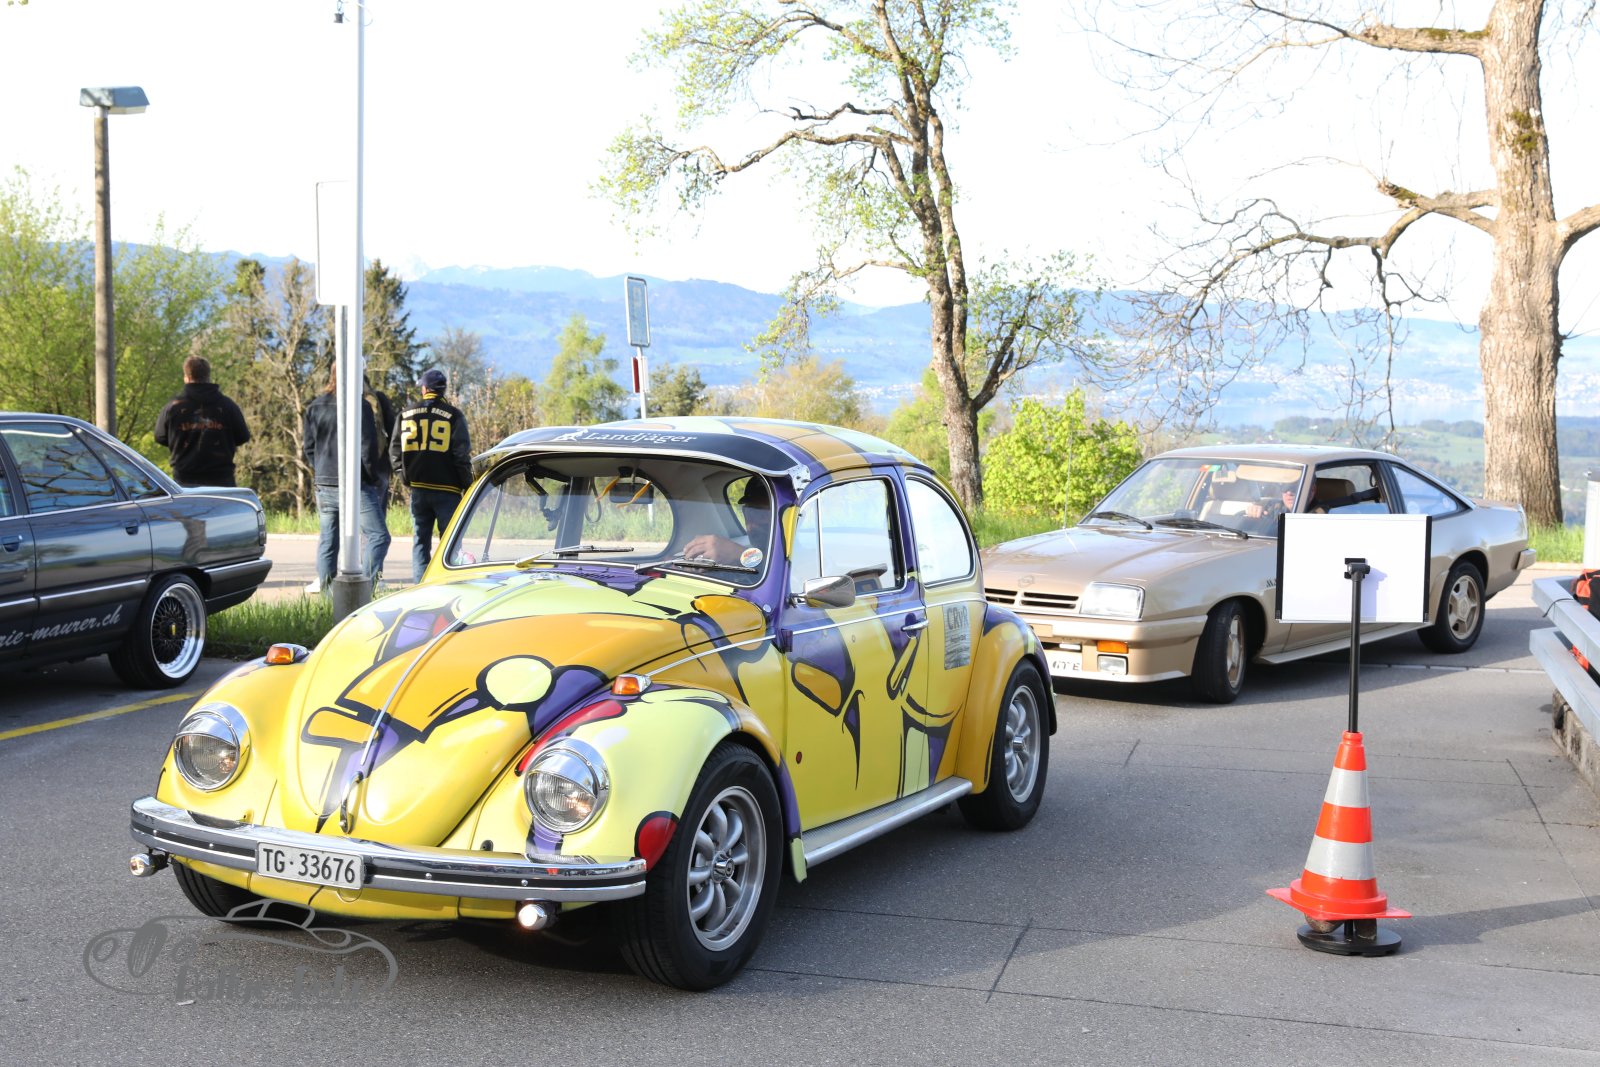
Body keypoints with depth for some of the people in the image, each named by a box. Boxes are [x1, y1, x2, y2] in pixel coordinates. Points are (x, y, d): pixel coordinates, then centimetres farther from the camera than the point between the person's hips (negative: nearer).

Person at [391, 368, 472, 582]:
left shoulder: (406, 415, 7)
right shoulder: (453, 415, -5)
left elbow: (395, 451, 9)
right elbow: (461, 453, -8)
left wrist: (404, 477, 18)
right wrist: (467, 484, 0)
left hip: (418, 489, 3)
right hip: (447, 490, -3)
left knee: (421, 541, 10)